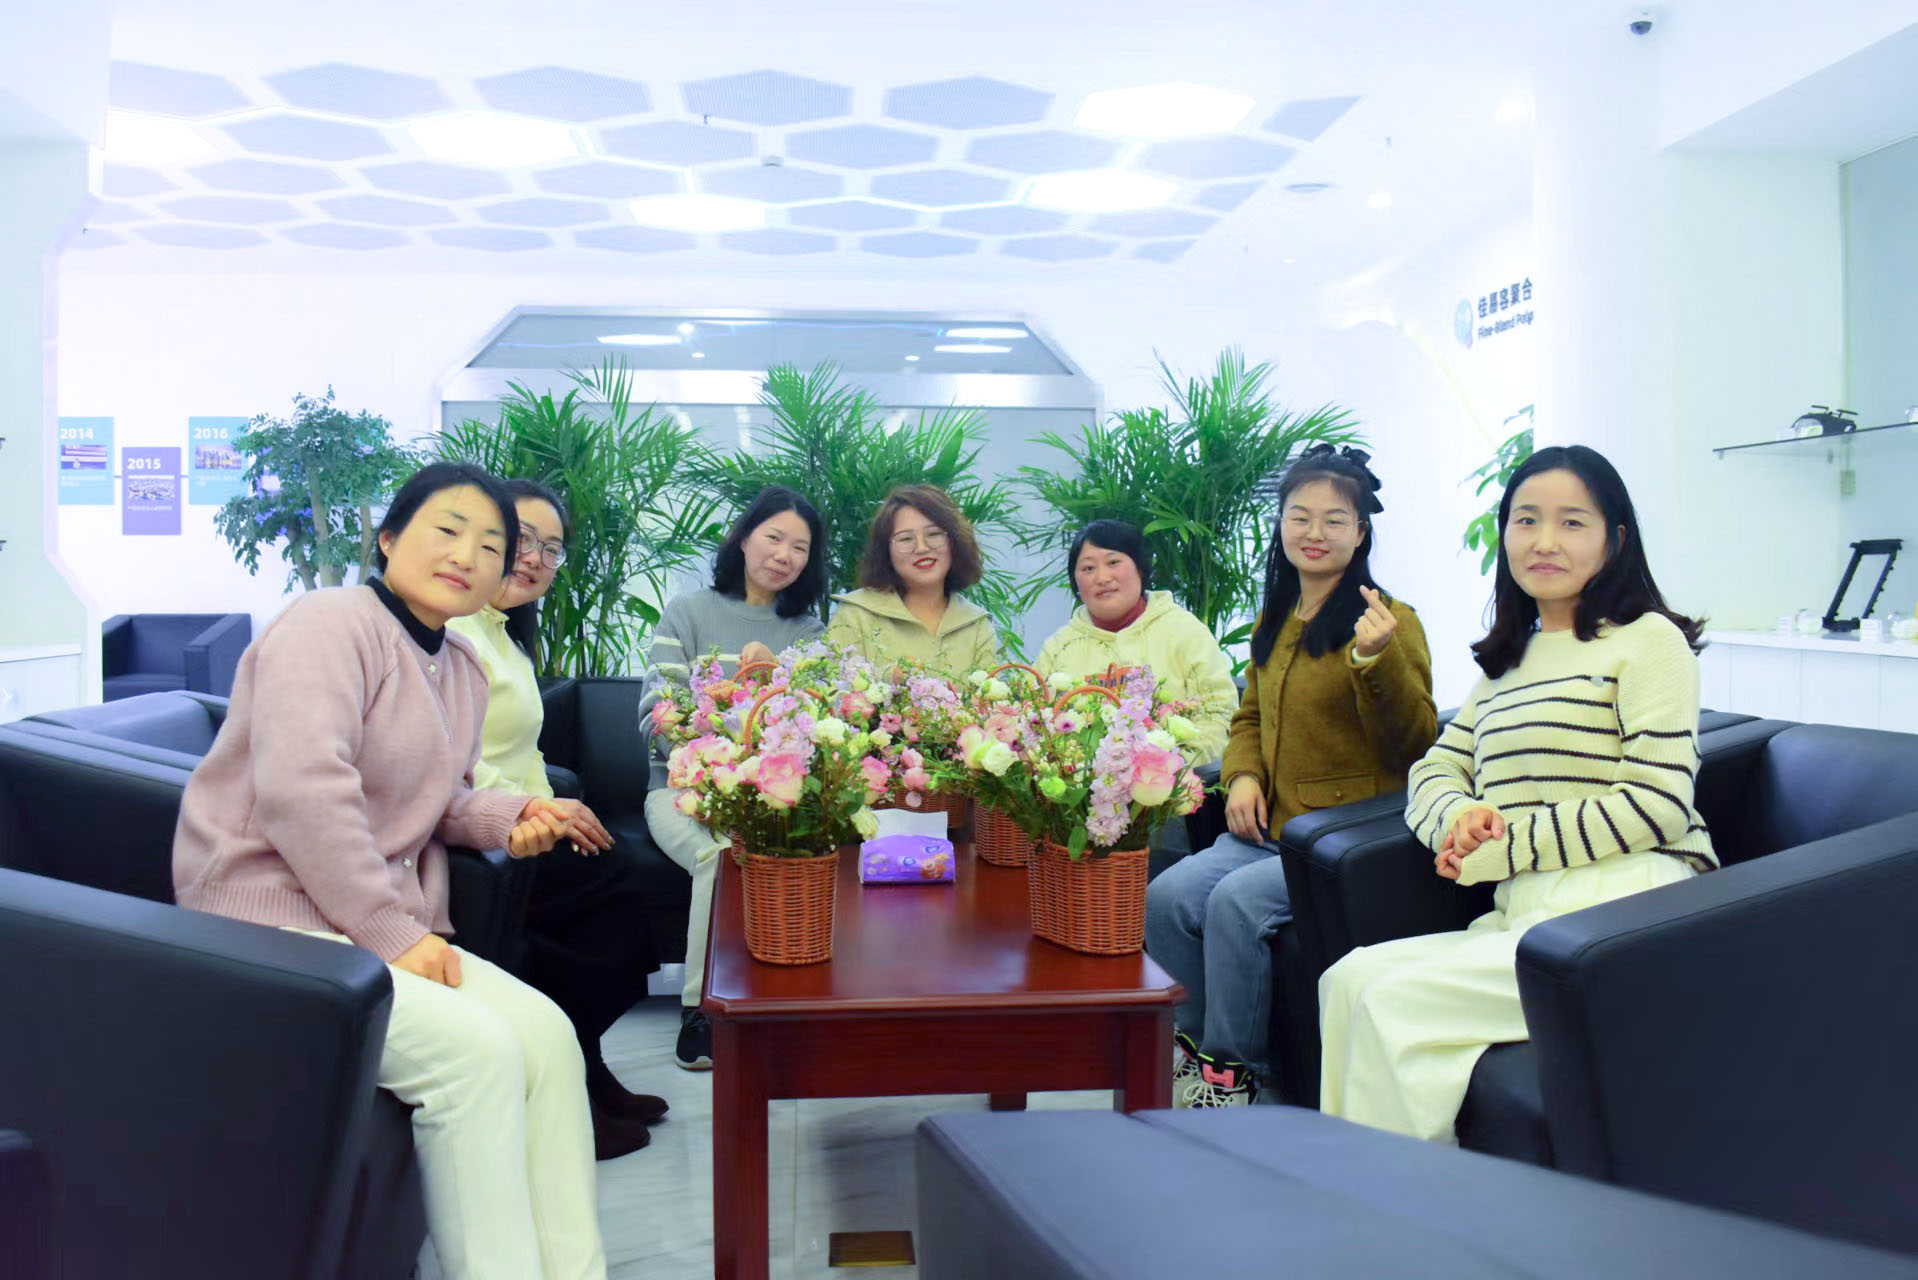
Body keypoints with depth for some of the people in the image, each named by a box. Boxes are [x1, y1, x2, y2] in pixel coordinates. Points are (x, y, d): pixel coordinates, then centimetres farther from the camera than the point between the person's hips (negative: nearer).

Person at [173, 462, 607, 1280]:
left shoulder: (463, 672, 16)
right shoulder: (332, 623, -11)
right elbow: (301, 787, -24)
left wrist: (507, 816, 4)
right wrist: (393, 933, -21)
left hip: (385, 929, 8)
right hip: (271, 925, -8)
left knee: (545, 1033, -11)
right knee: (474, 1050, -24)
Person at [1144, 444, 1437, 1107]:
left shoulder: (1390, 622, -6)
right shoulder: (1274, 619, 15)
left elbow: (1413, 744, -13)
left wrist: (1378, 658, -29)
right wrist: (1243, 776, 6)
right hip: (1273, 828, 6)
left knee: (1237, 901, -27)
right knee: (1164, 899, -16)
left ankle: (1233, 1066, -7)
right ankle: (1199, 1035, 6)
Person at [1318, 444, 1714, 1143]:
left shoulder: (1647, 640, 0)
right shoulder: (1510, 661, 24)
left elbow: (1658, 803, -10)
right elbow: (1434, 771, 20)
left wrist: (1499, 850, -11)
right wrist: (1461, 817, -6)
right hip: (1522, 920, 7)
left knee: (1394, 1001, -21)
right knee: (1350, 978, -13)